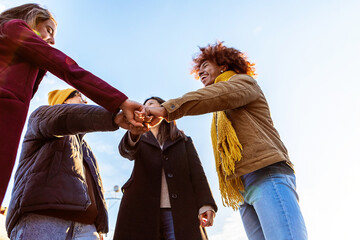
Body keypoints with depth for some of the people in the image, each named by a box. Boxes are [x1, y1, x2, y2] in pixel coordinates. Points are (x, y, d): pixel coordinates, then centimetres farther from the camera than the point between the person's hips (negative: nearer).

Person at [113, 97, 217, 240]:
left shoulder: (184, 141, 20)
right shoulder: (140, 141, 22)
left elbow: (197, 172, 7)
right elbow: (125, 151, -2)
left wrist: (205, 204, -10)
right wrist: (134, 133, -27)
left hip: (179, 211, 0)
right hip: (142, 210, 1)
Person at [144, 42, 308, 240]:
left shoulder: (244, 81, 13)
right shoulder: (221, 115, 35)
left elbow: (222, 94, -12)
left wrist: (167, 109, -21)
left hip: (267, 174, -7)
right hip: (245, 189, 7)